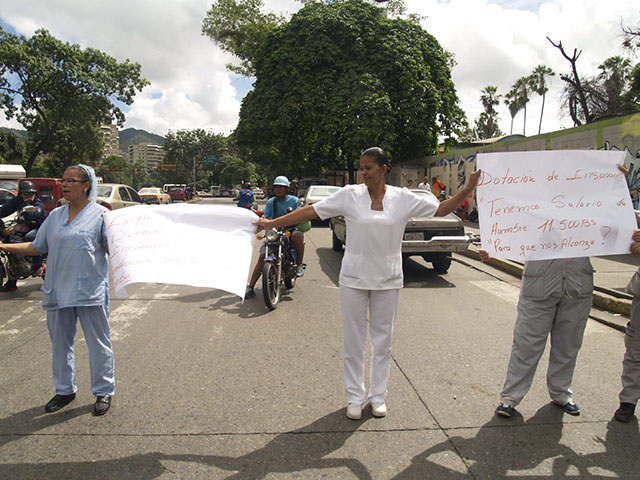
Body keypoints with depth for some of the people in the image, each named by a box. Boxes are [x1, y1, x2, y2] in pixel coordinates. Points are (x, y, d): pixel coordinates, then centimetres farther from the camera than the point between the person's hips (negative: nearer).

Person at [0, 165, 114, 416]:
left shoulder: (100, 214, -4)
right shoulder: (55, 215, 12)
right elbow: (37, 247, 17)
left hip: (90, 291, -5)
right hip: (57, 291, 6)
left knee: (98, 343, 4)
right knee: (60, 343, 15)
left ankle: (103, 391, 19)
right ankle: (65, 390, 32)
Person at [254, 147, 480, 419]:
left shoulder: (402, 198, -1)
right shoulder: (350, 195, -4)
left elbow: (441, 209, 5)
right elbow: (312, 211, -5)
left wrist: (469, 189, -4)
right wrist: (272, 223, -8)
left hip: (387, 280, 1)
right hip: (354, 278, -1)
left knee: (382, 339, 12)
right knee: (353, 340, 7)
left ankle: (378, 396, 29)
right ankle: (355, 397, 24)